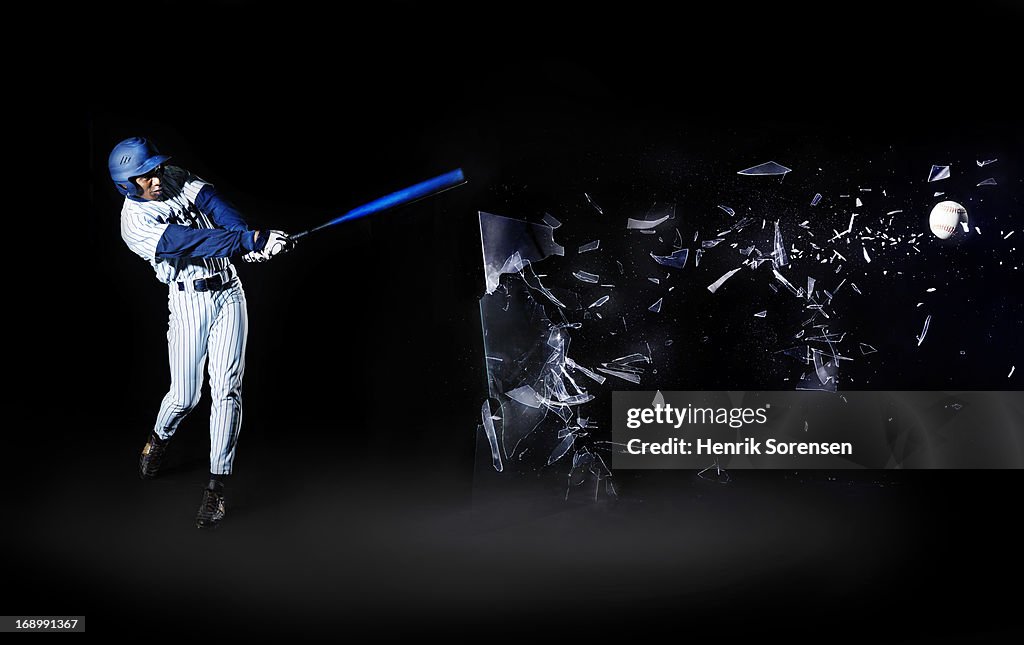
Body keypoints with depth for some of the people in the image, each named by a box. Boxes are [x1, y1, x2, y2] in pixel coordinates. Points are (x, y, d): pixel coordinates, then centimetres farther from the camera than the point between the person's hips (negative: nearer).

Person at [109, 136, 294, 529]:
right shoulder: (134, 222, -9)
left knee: (226, 389, -7)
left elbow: (211, 202, -11)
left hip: (228, 291, 3)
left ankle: (217, 484, -2)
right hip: (189, 302, -3)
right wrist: (250, 240, -36)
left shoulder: (176, 180, 7)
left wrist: (248, 238, -31)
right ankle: (159, 438, 36)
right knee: (185, 396, 0)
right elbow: (190, 242, -24)